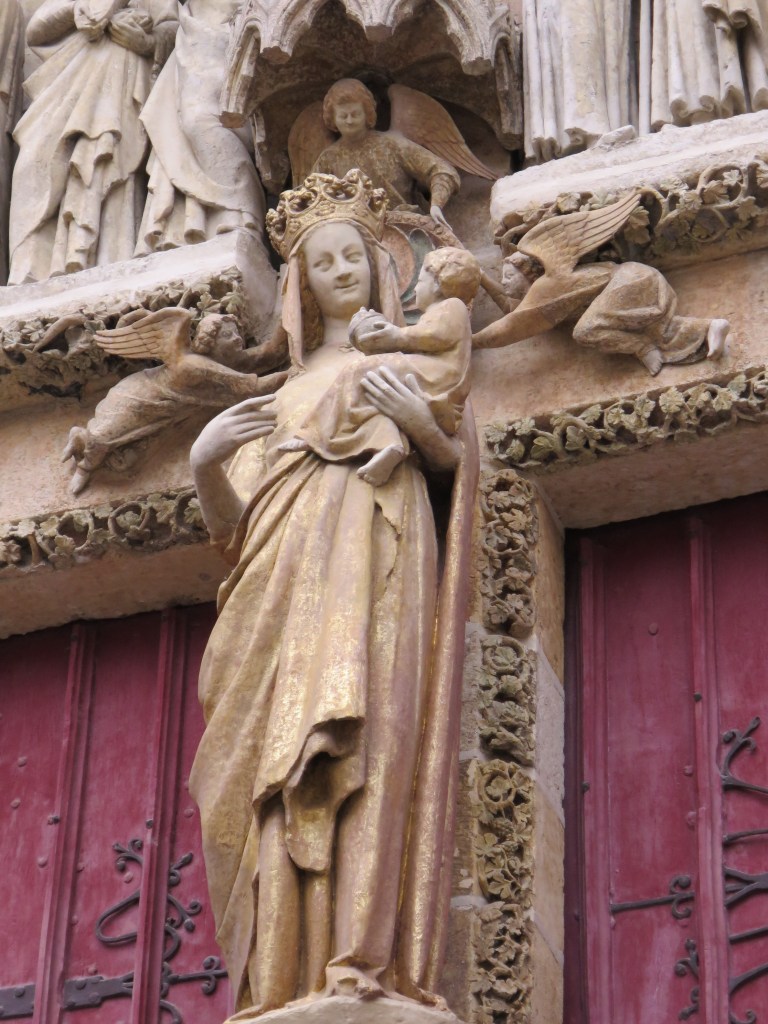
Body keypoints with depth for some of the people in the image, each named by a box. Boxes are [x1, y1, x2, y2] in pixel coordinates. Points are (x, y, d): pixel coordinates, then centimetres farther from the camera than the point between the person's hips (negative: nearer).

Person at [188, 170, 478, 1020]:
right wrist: (204, 461, -3)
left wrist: (416, 420, -11)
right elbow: (232, 522, 18)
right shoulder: (288, 391, 27)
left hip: (378, 548, -3)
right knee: (289, 758, -13)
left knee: (363, 728, -22)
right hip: (294, 563, 3)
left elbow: (455, 459, 9)